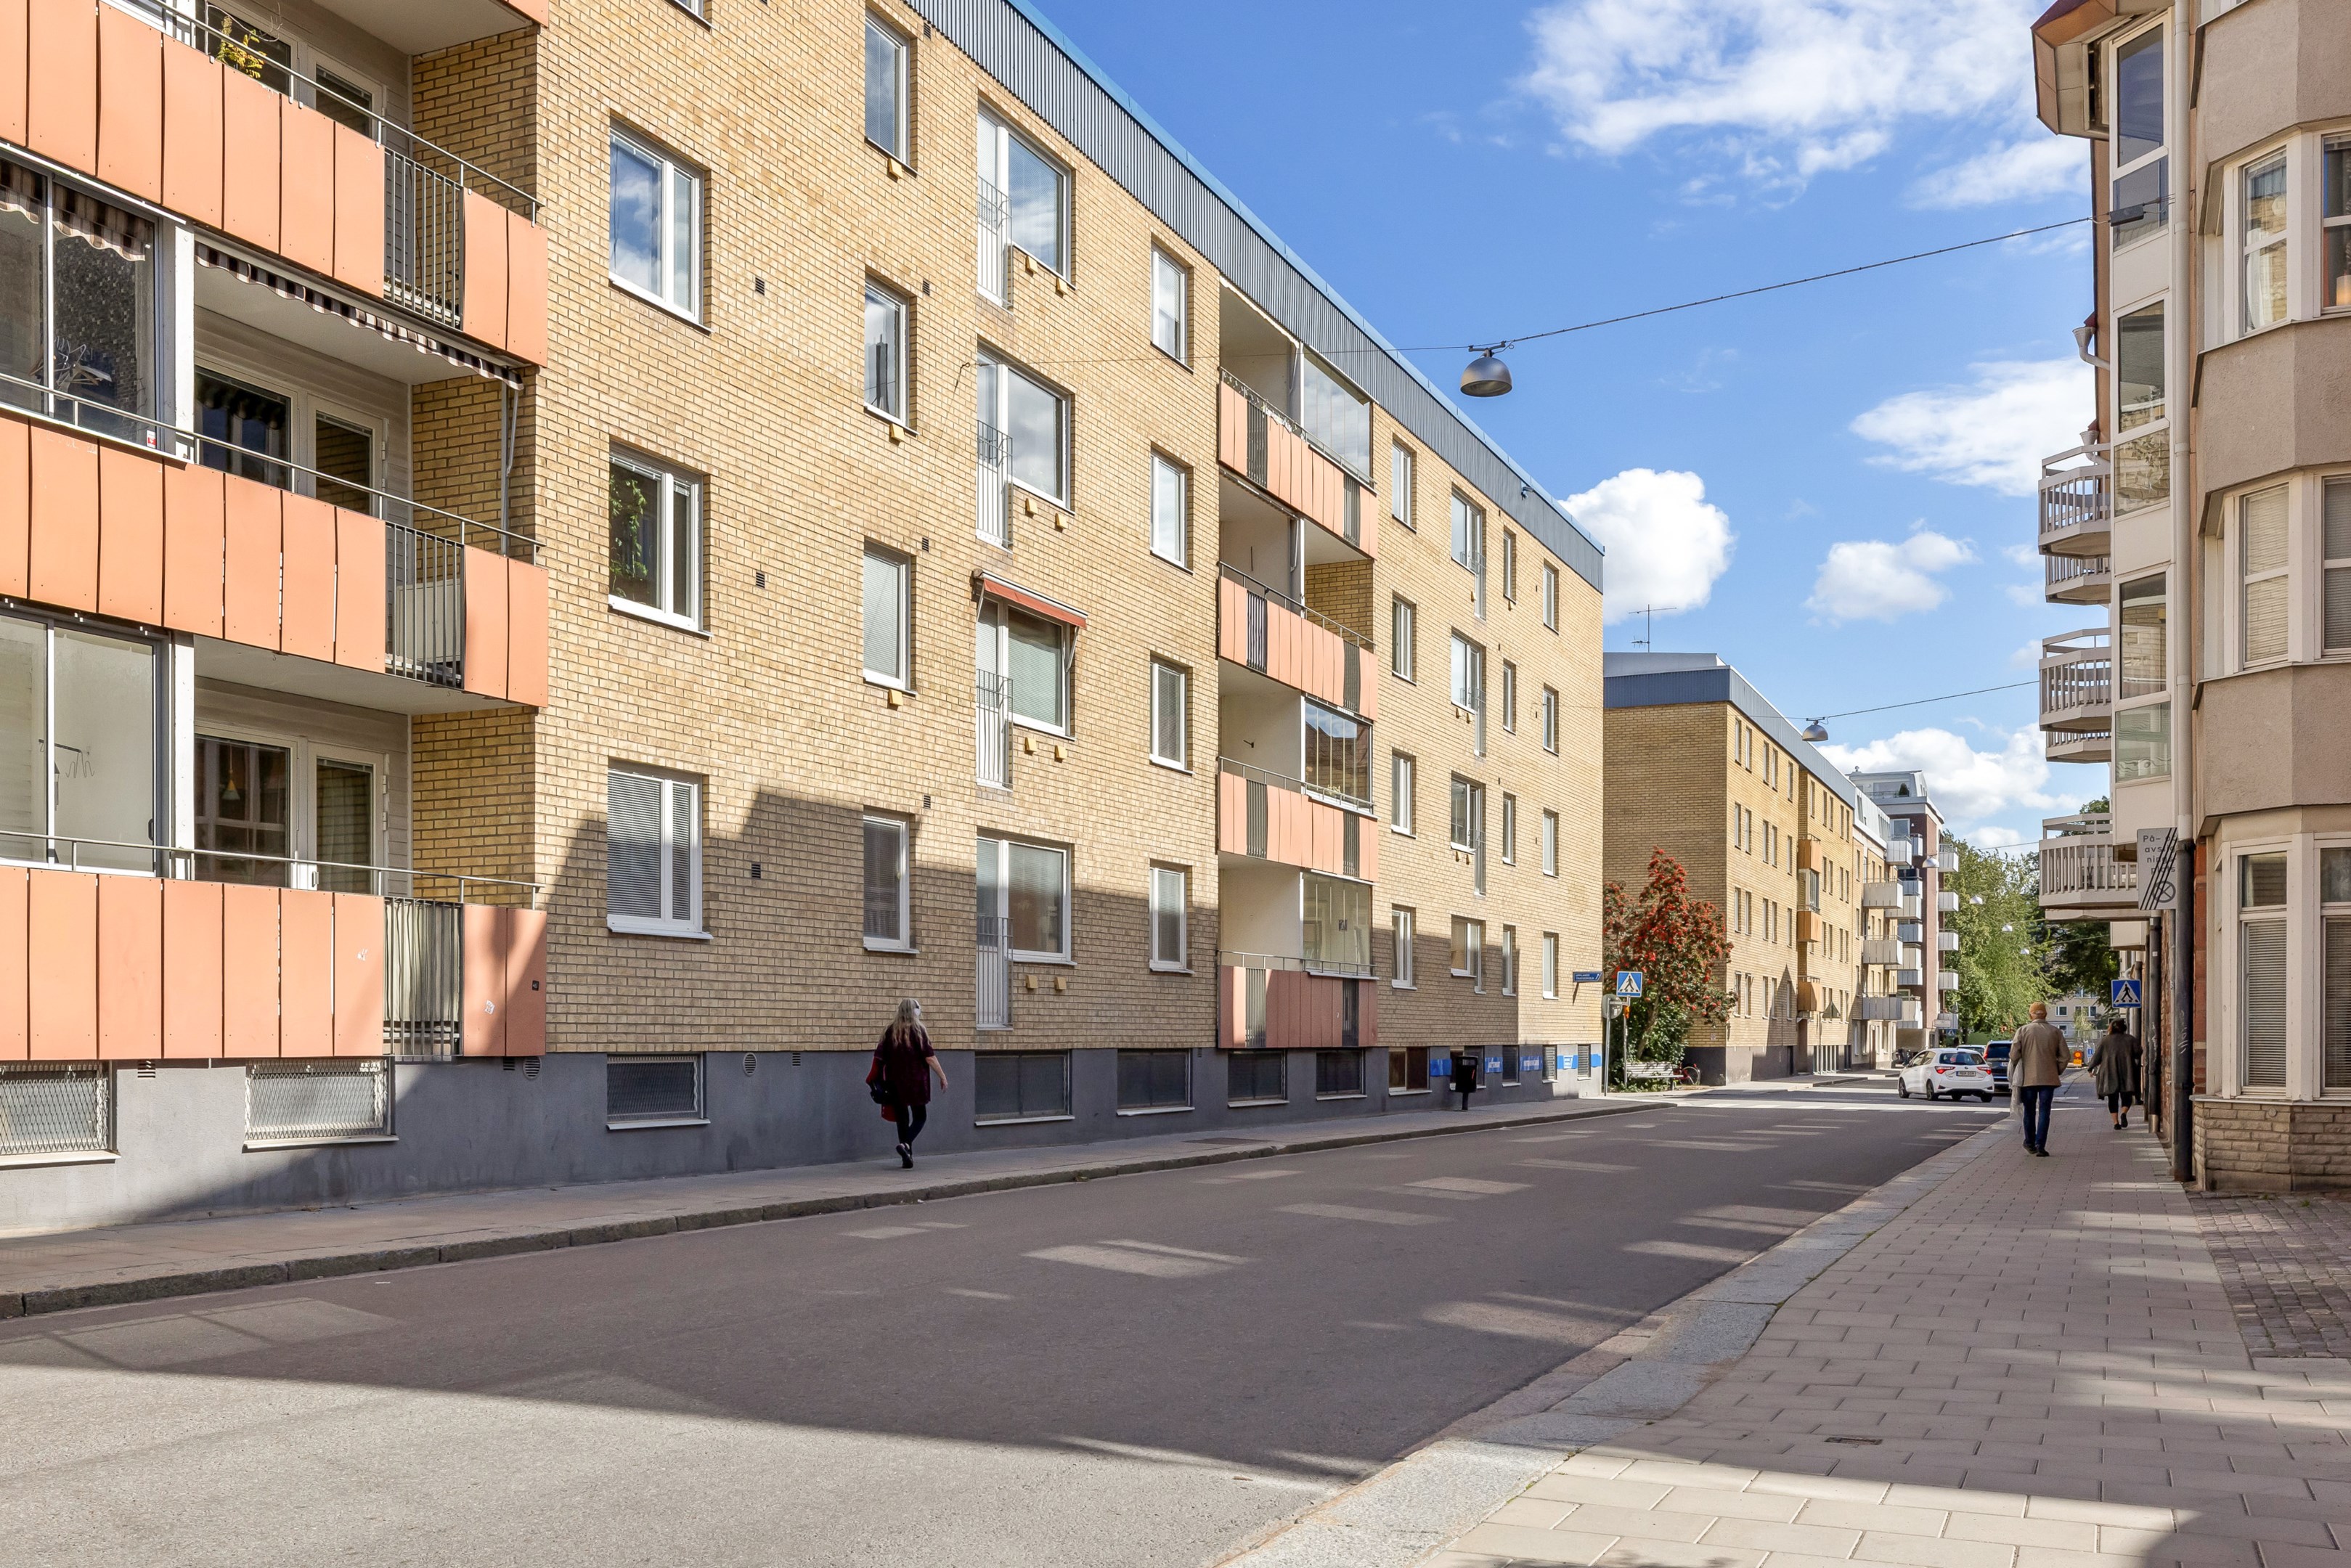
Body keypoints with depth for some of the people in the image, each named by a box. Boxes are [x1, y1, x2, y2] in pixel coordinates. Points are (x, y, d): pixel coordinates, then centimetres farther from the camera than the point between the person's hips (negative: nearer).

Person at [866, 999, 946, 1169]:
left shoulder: (890, 1031, 5)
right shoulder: (917, 1030, -7)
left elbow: (880, 1057, 5)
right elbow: (930, 1057, -10)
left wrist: (876, 1081, 12)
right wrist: (942, 1077, -1)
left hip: (895, 1082, 4)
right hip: (915, 1082, -4)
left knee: (902, 1117, 11)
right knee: (920, 1116, 8)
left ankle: (907, 1157, 11)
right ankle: (906, 1144, -17)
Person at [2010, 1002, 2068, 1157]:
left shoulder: (2023, 1031, -2)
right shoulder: (2056, 1032, 1)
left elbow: (2014, 1055, -6)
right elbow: (2064, 1056, 0)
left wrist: (2015, 1075, 9)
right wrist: (2058, 1072, 14)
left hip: (2028, 1078, 0)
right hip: (2048, 1079, 0)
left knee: (2029, 1111, 13)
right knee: (2044, 1111, 1)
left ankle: (2030, 1143, 22)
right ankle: (2040, 1146, -6)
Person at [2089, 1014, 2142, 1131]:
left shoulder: (2105, 1041, 2)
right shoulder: (2131, 1039, 3)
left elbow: (2097, 1057, 5)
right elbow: (2138, 1054, 3)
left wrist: (2091, 1068, 18)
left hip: (2110, 1075, 0)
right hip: (2127, 1074, 0)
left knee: (2113, 1099, 6)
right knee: (2126, 1097, 9)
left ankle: (2116, 1122, -3)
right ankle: (2124, 1113, -19)